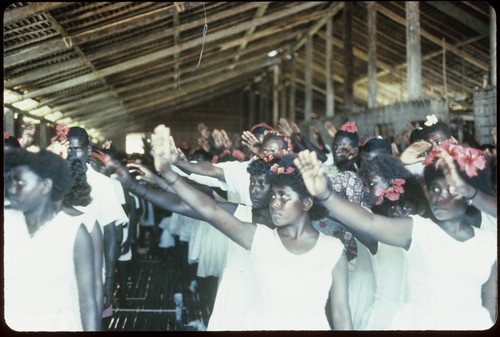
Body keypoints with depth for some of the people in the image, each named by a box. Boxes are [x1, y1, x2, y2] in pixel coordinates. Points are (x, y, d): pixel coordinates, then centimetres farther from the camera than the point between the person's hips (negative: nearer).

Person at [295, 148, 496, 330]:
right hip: (417, 323, -2)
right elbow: (368, 222, -26)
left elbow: (490, 303, 8)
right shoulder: (416, 229, -8)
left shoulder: (490, 244, 1)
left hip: (470, 325, 2)